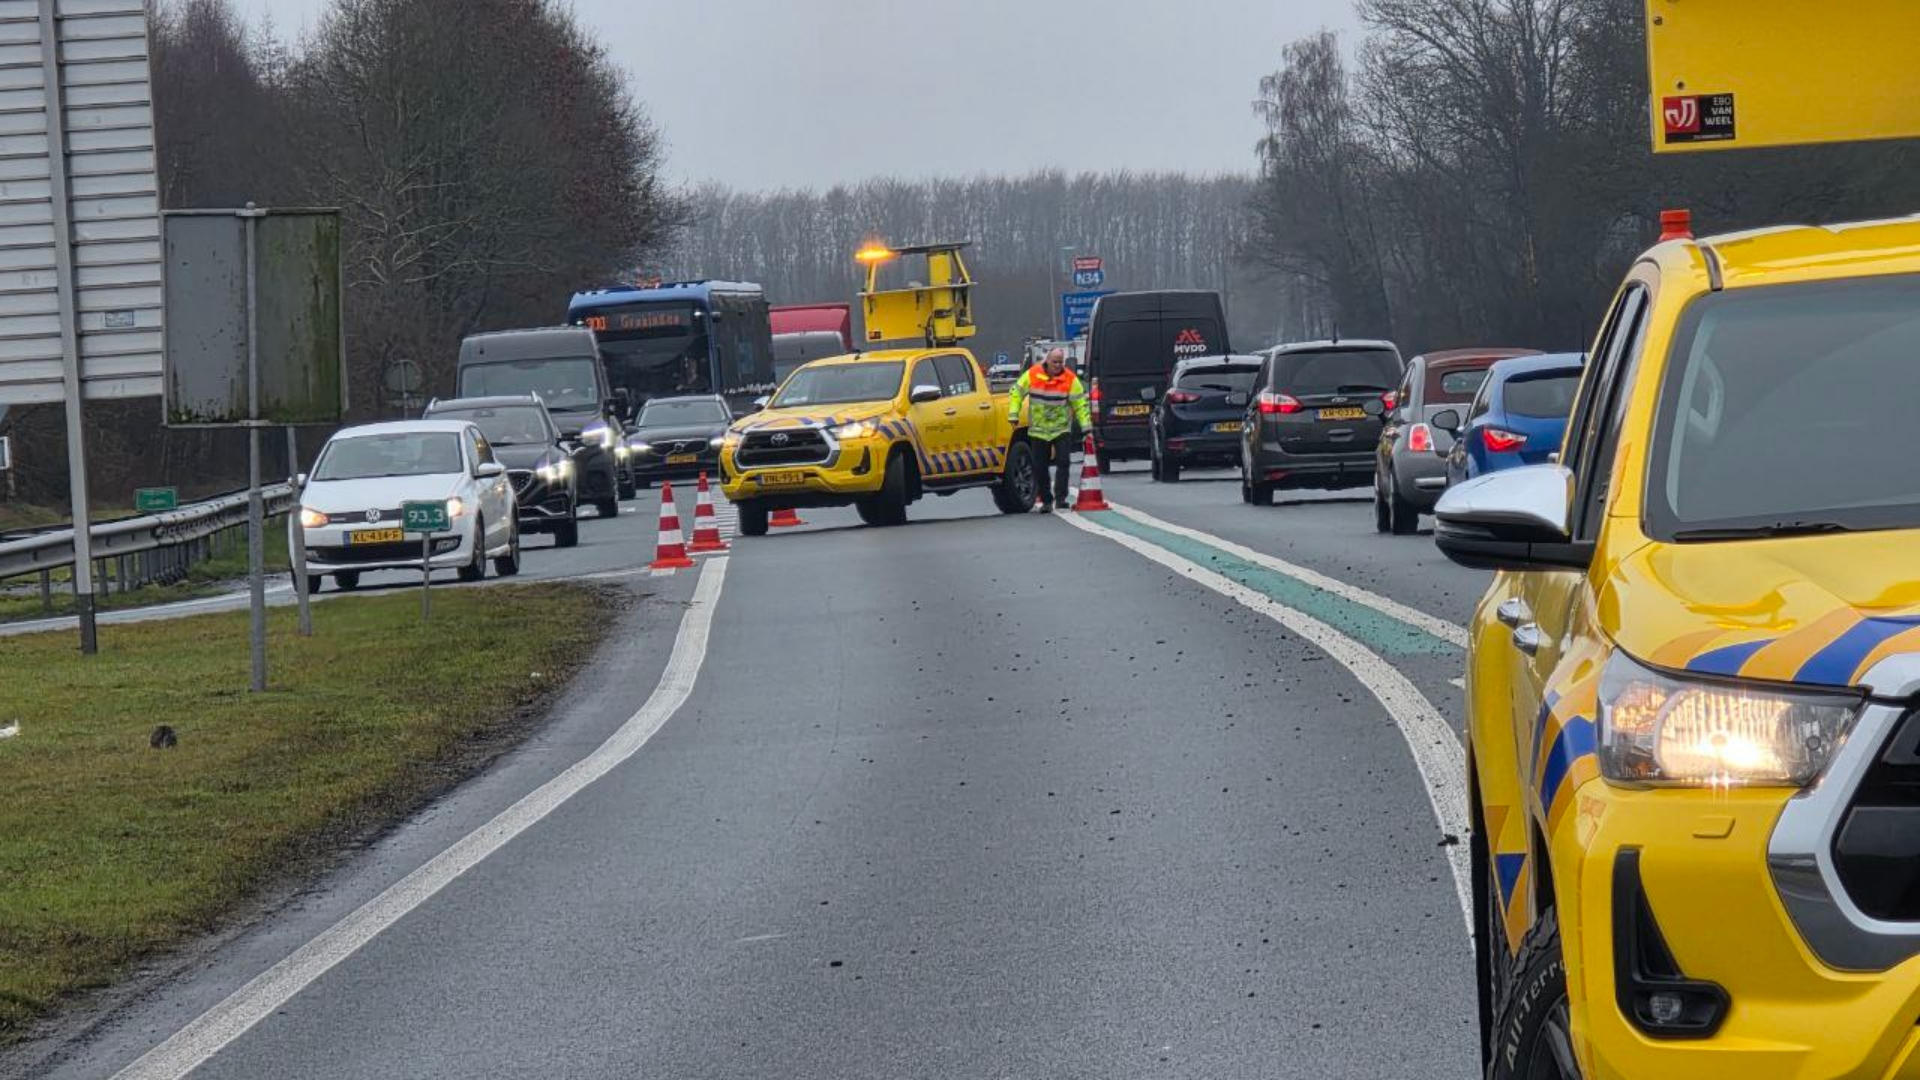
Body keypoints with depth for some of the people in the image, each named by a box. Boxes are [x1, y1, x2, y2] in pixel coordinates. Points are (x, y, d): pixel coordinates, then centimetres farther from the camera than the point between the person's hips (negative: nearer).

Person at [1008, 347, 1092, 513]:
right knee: (1040, 468, 5)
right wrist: (1013, 415, -8)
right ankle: (1046, 501, 16)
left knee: (1063, 462, -14)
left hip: (1061, 429, -1)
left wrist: (1086, 426, -12)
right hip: (1038, 430, 1)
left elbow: (1081, 403, -6)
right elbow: (1016, 393, 1)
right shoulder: (1032, 375, -6)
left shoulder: (1070, 379, -8)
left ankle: (1060, 497, -8)